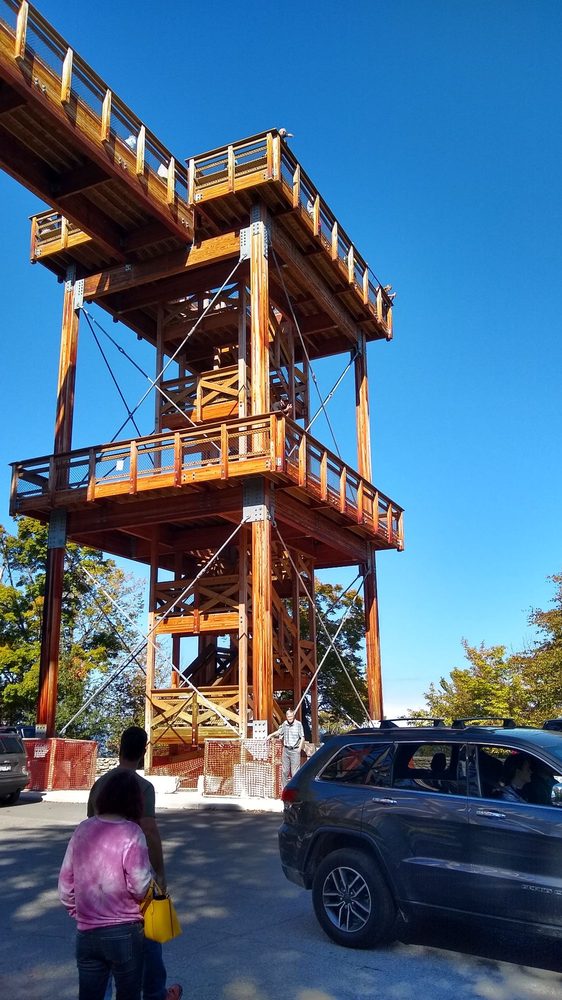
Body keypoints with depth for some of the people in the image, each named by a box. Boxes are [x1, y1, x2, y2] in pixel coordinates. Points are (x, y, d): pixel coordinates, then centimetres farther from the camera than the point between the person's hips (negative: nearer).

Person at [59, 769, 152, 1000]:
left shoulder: (83, 829, -2)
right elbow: (140, 887, -18)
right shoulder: (131, 833, -17)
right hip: (124, 932, -4)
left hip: (86, 931, 4)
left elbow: (65, 880, 4)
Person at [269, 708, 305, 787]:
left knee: (295, 772, -6)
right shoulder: (284, 724, 5)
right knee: (284, 771, 9)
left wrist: (299, 749, -14)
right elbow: (279, 731, 26)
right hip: (286, 749, 5)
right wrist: (271, 735, 23)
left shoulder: (298, 724, -9)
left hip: (295, 750, -5)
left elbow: (302, 738, -8)